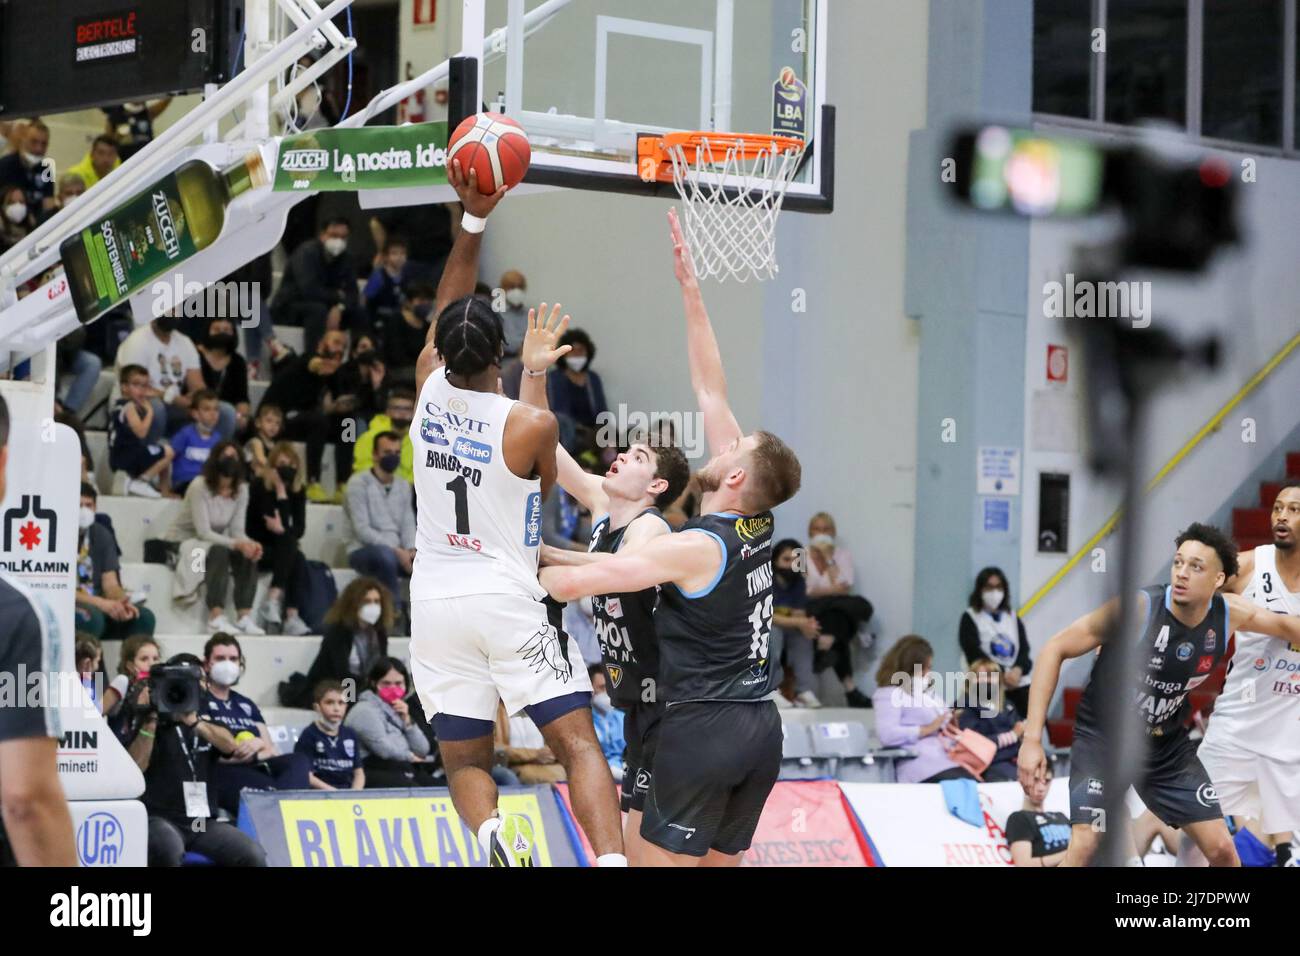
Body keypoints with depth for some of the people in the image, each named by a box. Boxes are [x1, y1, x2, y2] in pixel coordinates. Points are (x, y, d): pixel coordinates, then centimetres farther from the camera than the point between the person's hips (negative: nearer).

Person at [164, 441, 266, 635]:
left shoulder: (241, 490, -3)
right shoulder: (200, 487, -21)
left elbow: (237, 531, -4)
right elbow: (203, 532, -26)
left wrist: (249, 543, -27)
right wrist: (236, 544, -38)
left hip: (214, 542, 6)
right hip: (183, 542, -6)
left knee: (248, 555, -22)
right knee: (219, 552, -35)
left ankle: (244, 617, -26)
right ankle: (216, 619, -40)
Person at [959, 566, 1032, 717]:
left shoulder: (1013, 618, 19)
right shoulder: (970, 618, 5)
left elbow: (1024, 650, 8)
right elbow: (975, 654, -6)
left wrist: (1018, 670, -16)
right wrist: (1003, 674, -18)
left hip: (1018, 685, 4)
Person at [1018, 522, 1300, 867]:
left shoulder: (1230, 613, -12)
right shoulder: (1138, 608, -25)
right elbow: (1055, 649, -20)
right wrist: (1032, 739, -24)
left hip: (1167, 743, 5)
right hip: (1103, 735, -5)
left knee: (1222, 849, 3)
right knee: (1086, 845, -22)